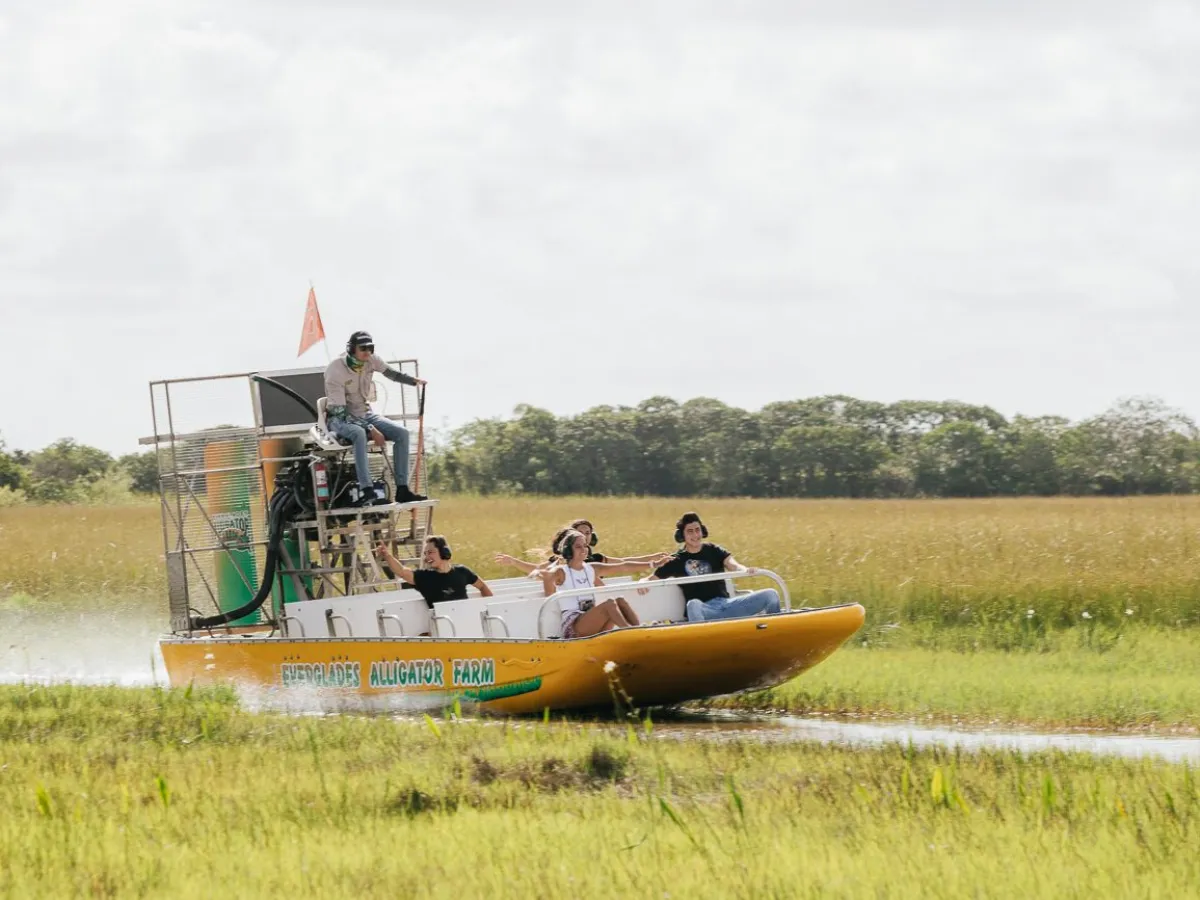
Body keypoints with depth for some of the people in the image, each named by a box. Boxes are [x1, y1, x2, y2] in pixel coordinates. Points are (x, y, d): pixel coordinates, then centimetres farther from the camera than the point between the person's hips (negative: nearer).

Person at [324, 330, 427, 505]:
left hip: (364, 415, 7)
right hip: (340, 419, -7)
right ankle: (367, 492, -46)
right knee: (359, 434, -40)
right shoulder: (335, 371, -24)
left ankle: (402, 489, -12)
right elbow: (340, 411, -26)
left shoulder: (371, 361, -6)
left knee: (402, 433, -13)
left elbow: (391, 373, 13)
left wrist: (414, 380, -7)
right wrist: (371, 429, -30)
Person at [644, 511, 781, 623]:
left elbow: (732, 565, -3)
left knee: (771, 594, -12)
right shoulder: (677, 561, 10)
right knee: (693, 604, -42)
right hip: (703, 610, -3)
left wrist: (744, 570, -28)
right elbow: (651, 579, 9)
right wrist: (643, 583, -16)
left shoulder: (714, 551, 15)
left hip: (726, 604, 3)